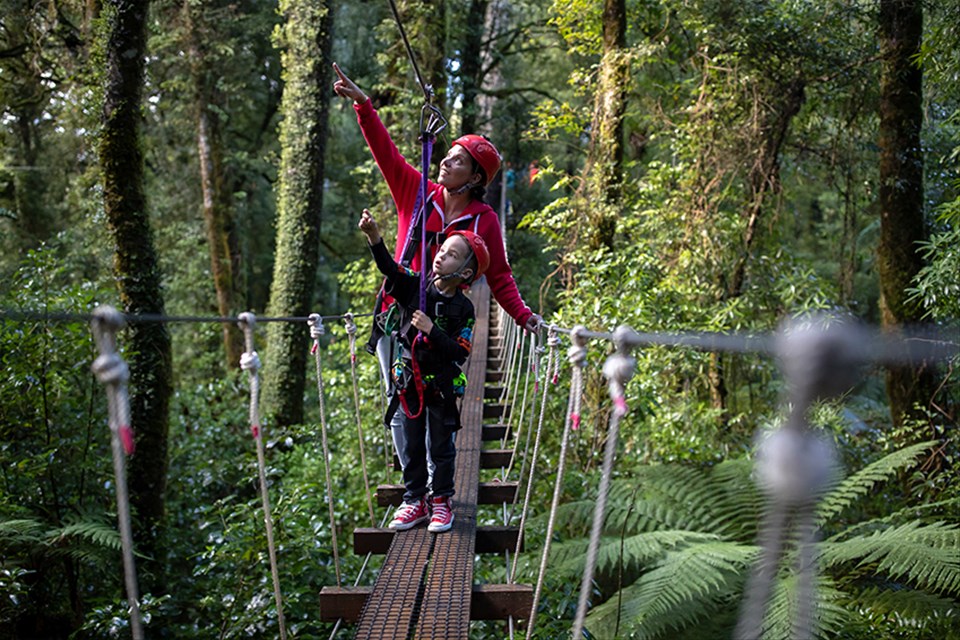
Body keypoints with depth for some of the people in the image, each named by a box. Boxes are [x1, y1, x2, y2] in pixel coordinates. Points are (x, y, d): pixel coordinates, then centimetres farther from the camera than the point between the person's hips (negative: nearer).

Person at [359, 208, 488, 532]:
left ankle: (441, 502, 22)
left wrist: (432, 330, -25)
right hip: (409, 382, 3)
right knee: (412, 447, 11)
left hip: (442, 386, -3)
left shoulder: (463, 309, -10)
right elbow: (389, 268, -19)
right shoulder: (415, 287, -3)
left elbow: (460, 353, -15)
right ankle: (415, 502, 24)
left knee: (441, 447, 8)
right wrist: (374, 236, -34)